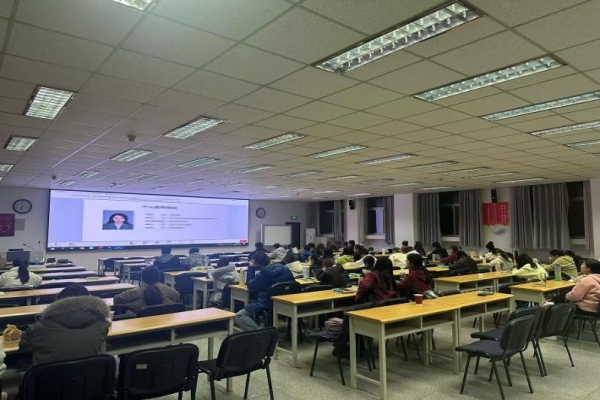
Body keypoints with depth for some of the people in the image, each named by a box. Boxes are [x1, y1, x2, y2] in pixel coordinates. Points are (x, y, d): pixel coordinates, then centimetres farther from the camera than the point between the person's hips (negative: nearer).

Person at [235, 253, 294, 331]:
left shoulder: (264, 273, -17)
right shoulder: (284, 268, 2)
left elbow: (251, 286, -3)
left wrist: (251, 268, 5)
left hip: (269, 304, -8)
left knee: (239, 316, -7)